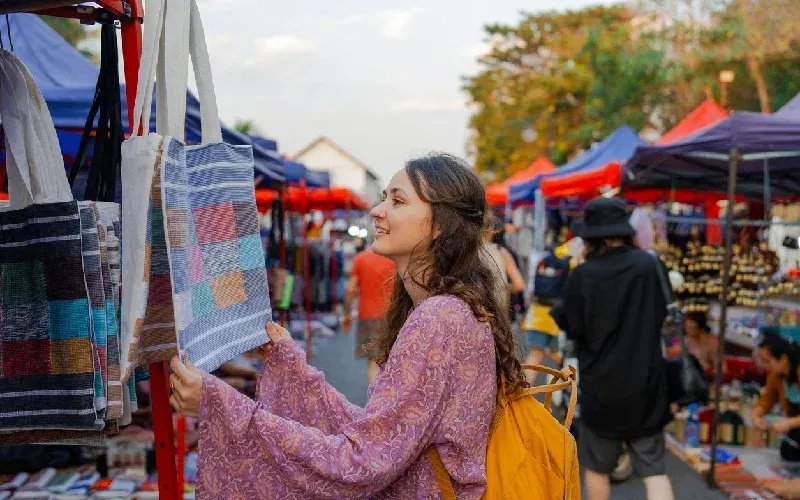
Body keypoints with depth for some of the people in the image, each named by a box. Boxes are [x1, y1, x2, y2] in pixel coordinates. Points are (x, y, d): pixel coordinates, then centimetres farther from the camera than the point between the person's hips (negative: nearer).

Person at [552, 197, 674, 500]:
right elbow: (662, 313, 10)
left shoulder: (582, 275, -14)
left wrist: (558, 310, 13)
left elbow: (573, 329, -5)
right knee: (653, 468, 9)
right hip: (646, 383, 2)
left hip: (601, 384, -2)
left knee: (597, 468, 17)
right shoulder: (650, 265, -5)